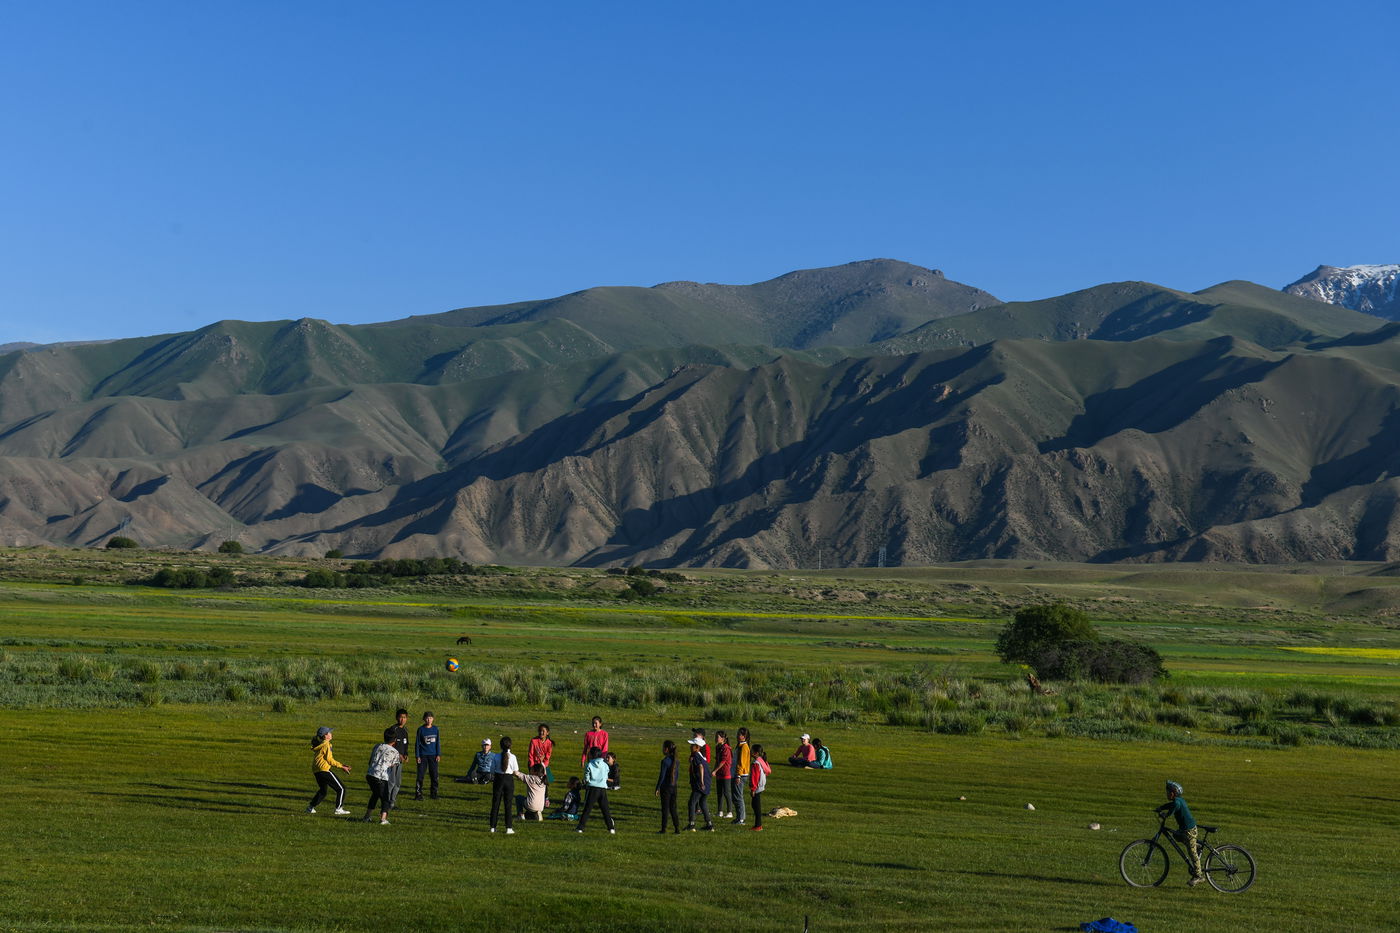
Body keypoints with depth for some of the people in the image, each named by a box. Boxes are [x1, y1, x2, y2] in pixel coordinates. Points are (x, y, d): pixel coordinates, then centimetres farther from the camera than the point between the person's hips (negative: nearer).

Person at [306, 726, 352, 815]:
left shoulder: (319, 745, 19)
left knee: (323, 791, 27)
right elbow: (329, 760, -12)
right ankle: (339, 809, -1)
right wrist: (341, 767, -5)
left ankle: (310, 807, 23)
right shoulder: (326, 745, -9)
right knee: (341, 788, -1)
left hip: (316, 771, 10)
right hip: (323, 770, -10)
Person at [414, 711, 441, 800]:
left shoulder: (435, 729, 6)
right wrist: (417, 756, -5)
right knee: (420, 775, -3)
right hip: (423, 755, -2)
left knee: (434, 775, 4)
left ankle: (434, 793, 14)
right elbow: (417, 743, 0)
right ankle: (418, 794, 3)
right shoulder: (421, 729, -2)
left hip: (433, 755, 3)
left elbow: (437, 742, 10)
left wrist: (438, 754, 3)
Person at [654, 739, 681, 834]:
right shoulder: (675, 760, 5)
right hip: (674, 787, 6)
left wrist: (657, 788, -8)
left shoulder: (665, 761, -15)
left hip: (665, 787, -6)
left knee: (665, 808, 3)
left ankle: (663, 829, 8)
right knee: (673, 808, 11)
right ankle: (677, 829, 8)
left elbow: (662, 776, -15)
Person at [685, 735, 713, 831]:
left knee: (692, 803, -3)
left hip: (699, 785, -9)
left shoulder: (695, 756, -12)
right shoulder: (702, 756, 14)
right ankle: (709, 824, 20)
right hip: (707, 784, 9)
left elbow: (701, 767, -25)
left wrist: (701, 781, -29)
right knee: (703, 803, 18)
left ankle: (691, 824, -5)